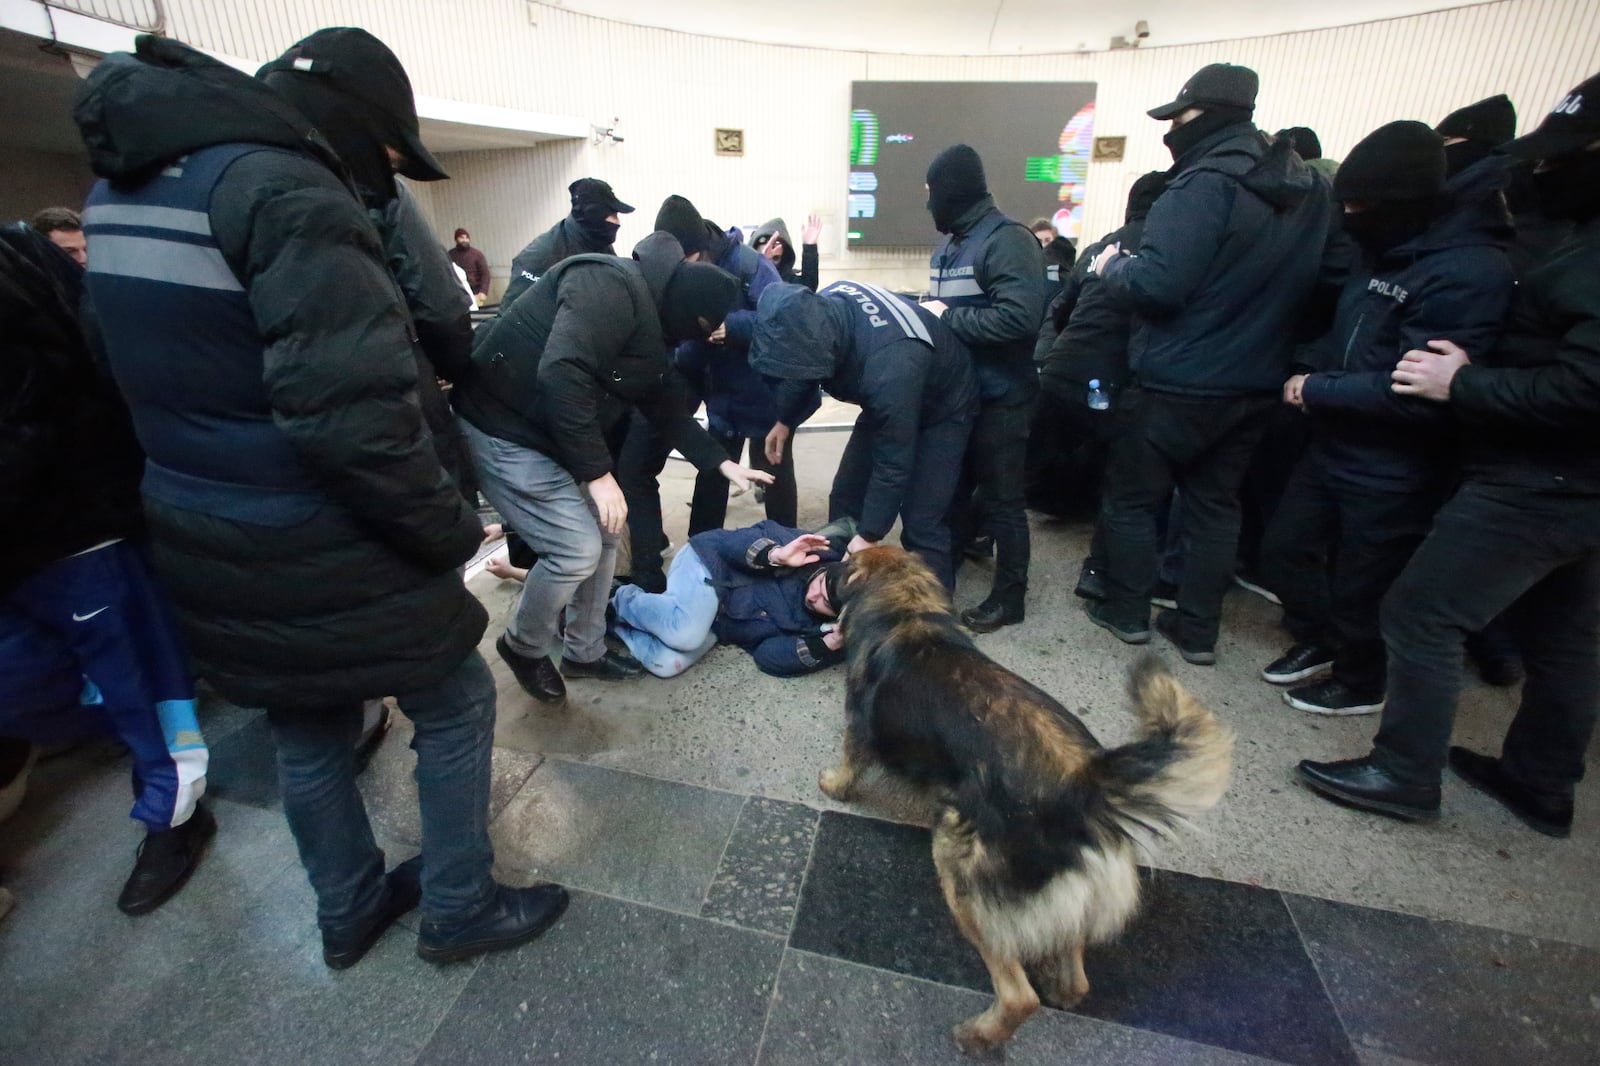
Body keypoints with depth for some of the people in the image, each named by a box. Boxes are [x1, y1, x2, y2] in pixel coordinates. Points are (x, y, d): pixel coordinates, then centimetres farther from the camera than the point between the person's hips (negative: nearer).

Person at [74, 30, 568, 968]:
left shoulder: (125, 183, 11)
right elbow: (353, 414, -29)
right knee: (455, 705, 11)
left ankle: (350, 910, 44)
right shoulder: (285, 189, -19)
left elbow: (170, 370, 15)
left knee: (307, 728, 23)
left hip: (200, 537, 9)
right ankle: (460, 910, 30)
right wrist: (452, 530, -18)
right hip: (321, 550, -8)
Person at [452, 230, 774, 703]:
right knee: (577, 548, -11)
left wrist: (721, 462, 11)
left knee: (602, 535, 11)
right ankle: (523, 646, 18)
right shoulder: (613, 286, -22)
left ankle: (584, 653, 28)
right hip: (504, 429, -10)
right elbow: (561, 374, -33)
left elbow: (666, 406, 16)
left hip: (552, 433, 10)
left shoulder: (649, 322, 10)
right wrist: (598, 473, -29)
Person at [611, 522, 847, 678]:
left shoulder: (814, 628, -11)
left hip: (715, 620, 3)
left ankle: (617, 619, 7)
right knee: (685, 632, -34)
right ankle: (622, 599, -1)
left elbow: (767, 655, -16)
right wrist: (774, 555, -39)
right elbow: (736, 539, -18)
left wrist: (824, 647, -28)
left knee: (665, 664, -25)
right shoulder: (815, 552, -20)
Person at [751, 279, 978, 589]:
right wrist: (785, 420, 12)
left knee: (922, 523, -14)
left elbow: (894, 464, -34)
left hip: (942, 408, -7)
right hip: (887, 401, 7)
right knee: (845, 496, 6)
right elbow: (801, 369, 1)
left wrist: (868, 536, -26)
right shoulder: (818, 311, -23)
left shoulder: (888, 367, -44)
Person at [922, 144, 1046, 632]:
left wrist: (947, 318, -20)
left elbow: (1021, 316, -28)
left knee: (1000, 498, 2)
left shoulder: (1007, 240, -15)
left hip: (999, 396, -9)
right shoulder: (949, 243, 12)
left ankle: (1009, 594, 17)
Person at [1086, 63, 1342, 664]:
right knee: (1215, 503, 15)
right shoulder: (1310, 188, 10)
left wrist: (1112, 267, -6)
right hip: (1255, 385, 8)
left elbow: (1156, 284, -25)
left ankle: (1127, 613, 21)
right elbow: (1311, 282, 18)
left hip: (1177, 386, -8)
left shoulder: (1207, 185, -18)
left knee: (1131, 496, 9)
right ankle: (1198, 630, 23)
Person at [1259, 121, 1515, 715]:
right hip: (1334, 445, 9)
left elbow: (1415, 392, -27)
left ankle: (1360, 683, 34)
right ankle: (1316, 641, 42)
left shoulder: (1469, 273, -22)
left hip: (1392, 472, -8)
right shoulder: (1387, 250, 6)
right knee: (1285, 547, 17)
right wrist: (1310, 371, 3)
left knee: (1359, 584, 8)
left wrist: (1318, 391, -18)